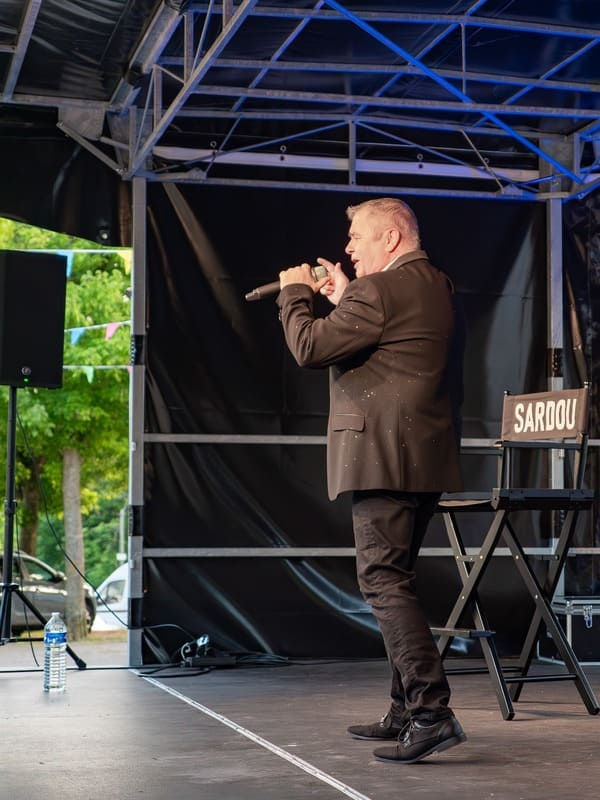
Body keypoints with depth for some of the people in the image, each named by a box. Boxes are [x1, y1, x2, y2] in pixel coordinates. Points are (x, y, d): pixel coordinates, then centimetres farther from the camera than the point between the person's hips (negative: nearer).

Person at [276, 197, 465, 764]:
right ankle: (405, 712, 20)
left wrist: (295, 293, 2)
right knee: (393, 580, 15)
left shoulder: (378, 291, -13)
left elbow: (309, 347, -13)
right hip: (426, 460, 10)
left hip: (383, 458, -10)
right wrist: (343, 299, 21)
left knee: (383, 580, -10)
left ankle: (432, 712, -15)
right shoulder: (437, 288, 17)